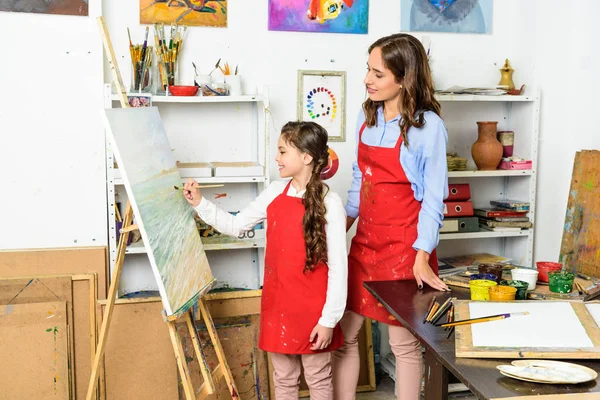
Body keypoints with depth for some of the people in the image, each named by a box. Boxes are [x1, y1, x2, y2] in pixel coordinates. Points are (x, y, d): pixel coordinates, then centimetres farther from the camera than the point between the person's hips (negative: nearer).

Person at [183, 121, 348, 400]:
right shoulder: (274, 193, 3)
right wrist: (199, 203, 4)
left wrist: (329, 320, -13)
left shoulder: (329, 204, -14)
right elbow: (235, 225, 12)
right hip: (277, 304, 5)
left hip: (312, 309, -5)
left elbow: (338, 268, -13)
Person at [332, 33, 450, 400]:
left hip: (404, 246, -6)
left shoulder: (428, 126, -13)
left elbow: (434, 197, -12)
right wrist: (342, 228, 14)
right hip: (365, 240, 6)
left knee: (403, 342, 5)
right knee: (344, 334, 9)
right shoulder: (368, 116, 6)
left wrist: (422, 257, -18)